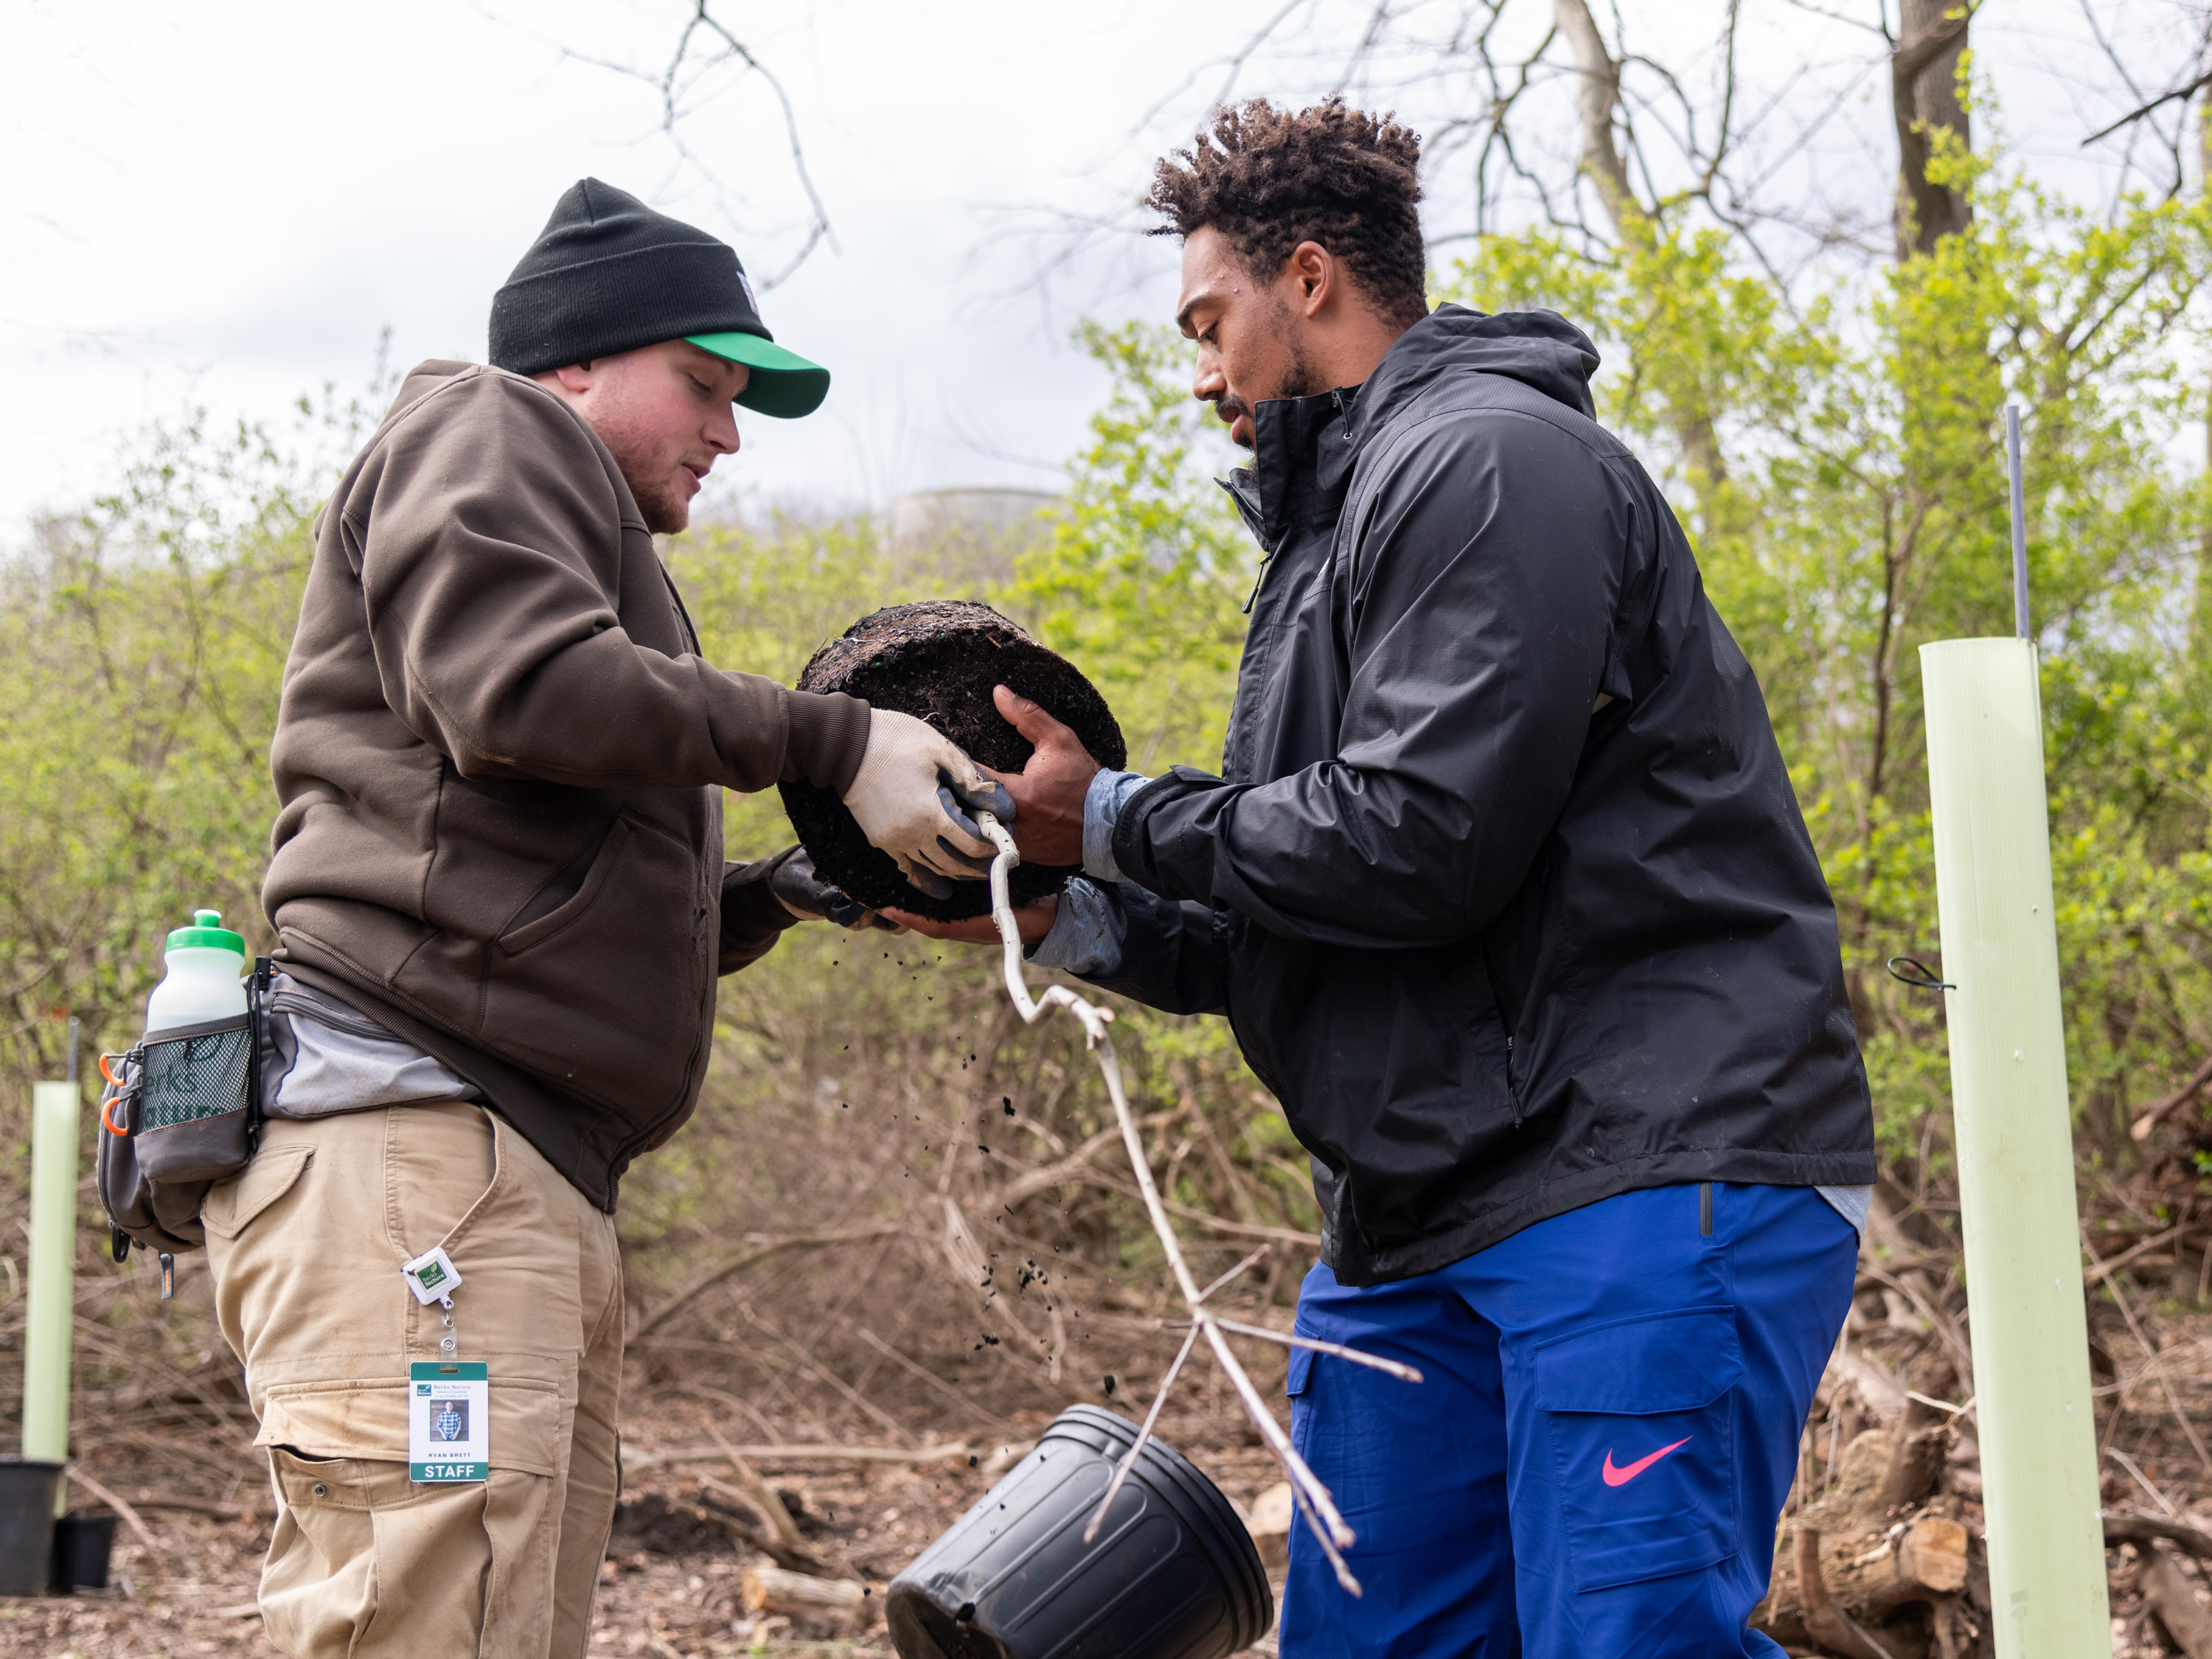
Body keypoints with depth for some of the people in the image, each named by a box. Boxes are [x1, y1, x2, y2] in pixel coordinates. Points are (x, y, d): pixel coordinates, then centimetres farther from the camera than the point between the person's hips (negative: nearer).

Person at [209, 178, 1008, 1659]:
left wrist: (767, 896, 16)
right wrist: (828, 744, -9)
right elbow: (520, 687, -14)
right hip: (415, 1149, -10)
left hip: (539, 1189, 10)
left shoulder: (597, 558, 35)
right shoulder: (480, 433, 7)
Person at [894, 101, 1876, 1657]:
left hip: (1650, 1179, -10)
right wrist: (1061, 916, 11)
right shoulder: (1345, 512, 23)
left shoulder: (1487, 458, -8)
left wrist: (1118, 821, -6)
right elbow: (1293, 931, 23)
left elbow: (1419, 840, -19)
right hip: (1425, 1222, 10)